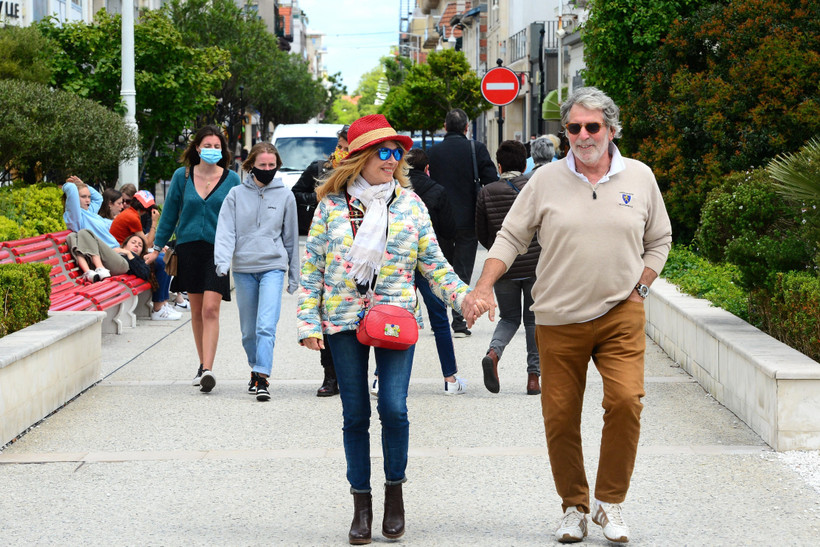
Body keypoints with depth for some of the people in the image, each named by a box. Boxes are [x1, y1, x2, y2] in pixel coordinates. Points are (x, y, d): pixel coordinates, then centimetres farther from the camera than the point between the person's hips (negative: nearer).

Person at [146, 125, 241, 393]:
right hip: (189, 248, 2)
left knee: (210, 309, -14)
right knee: (196, 310, 10)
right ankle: (203, 364, 24)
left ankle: (208, 369, -19)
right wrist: (157, 247, 14)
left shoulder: (231, 179, 2)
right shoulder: (182, 176, 5)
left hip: (218, 250, -2)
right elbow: (170, 213, 13)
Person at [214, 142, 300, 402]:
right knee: (248, 331, 10)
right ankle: (255, 369, 30)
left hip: (273, 266, -2)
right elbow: (226, 231, -2)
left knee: (266, 325, -16)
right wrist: (222, 262, -19)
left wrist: (294, 276, 14)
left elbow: (291, 237, 12)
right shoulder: (236, 194, 4)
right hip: (243, 268, 2)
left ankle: (263, 378, -20)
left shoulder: (285, 196, 6)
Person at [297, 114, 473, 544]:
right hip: (343, 321, 0)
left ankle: (394, 490, 11)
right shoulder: (332, 204, 2)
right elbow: (312, 266, 4)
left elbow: (433, 263, 6)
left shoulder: (410, 203, 5)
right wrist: (308, 322, -3)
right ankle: (361, 505, 16)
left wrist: (463, 297, -9)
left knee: (394, 408, -11)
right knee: (355, 415, 5)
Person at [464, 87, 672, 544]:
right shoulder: (546, 180, 2)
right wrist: (484, 287, -6)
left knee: (626, 400, -17)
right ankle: (574, 507, 19)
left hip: (620, 314, 0)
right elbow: (511, 237, 6)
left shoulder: (639, 177, 6)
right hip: (559, 318, 0)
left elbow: (659, 241, 17)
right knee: (560, 417, 1)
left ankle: (610, 501, 0)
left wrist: (639, 286, 5)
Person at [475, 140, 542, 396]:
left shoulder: (486, 192, 0)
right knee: (534, 320, 12)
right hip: (536, 265, -1)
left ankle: (493, 353, -13)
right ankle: (533, 376, 8)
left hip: (502, 268, 1)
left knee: (509, 317, 17)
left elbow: (481, 234, 6)